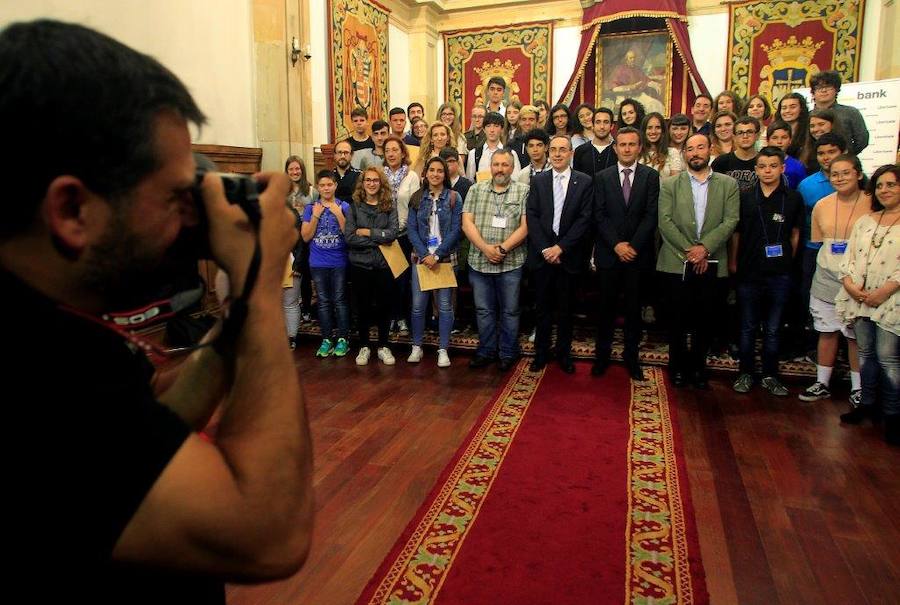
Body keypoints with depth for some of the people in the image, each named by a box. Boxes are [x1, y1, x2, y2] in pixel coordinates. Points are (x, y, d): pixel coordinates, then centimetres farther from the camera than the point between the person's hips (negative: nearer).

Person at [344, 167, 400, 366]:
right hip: (360, 264, 0)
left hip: (384, 264, 0)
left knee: (384, 305, 8)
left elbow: (393, 233, -11)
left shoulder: (389, 206, 3)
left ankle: (383, 346, 23)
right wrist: (378, 240, -12)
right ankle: (364, 346, 23)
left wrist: (366, 232, -12)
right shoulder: (354, 207, 2)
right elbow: (349, 237, -9)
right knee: (362, 306, 8)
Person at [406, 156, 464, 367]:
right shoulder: (417, 198, 7)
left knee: (445, 305, 0)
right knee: (418, 304, 1)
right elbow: (411, 229, 2)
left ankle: (443, 350, 10)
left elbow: (455, 230, -5)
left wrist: (437, 255, -13)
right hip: (421, 257, 2)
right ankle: (417, 347, 16)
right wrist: (425, 255, -11)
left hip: (446, 258, -1)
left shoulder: (453, 198, 1)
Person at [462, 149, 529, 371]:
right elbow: (467, 223, -1)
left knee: (509, 311, 8)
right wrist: (485, 248, -13)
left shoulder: (523, 192, 1)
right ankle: (486, 352, 25)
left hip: (511, 263, -2)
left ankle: (508, 354, 22)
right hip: (479, 261, 2)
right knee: (483, 310, 12)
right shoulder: (476, 190, 7)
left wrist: (502, 248, -16)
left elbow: (525, 227, -6)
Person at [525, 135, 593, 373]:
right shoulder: (538, 181, 6)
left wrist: (561, 247, -13)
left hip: (569, 255, -1)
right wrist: (545, 249, -10)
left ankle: (564, 352, 22)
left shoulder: (584, 182, 1)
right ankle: (541, 351, 21)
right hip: (542, 253, 1)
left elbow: (584, 219, -6)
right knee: (542, 307, 8)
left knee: (566, 307, 9)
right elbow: (531, 217, 0)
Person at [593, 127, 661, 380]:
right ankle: (602, 354, 17)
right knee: (606, 306, 6)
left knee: (634, 308, 7)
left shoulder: (651, 176, 3)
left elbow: (651, 215, -4)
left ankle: (631, 356, 19)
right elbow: (599, 215, -1)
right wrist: (617, 244, -12)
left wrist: (633, 245, -13)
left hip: (638, 254, 0)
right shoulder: (602, 177, 6)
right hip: (608, 253, 0)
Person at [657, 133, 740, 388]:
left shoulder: (728, 184, 8)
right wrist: (689, 251, -12)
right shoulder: (670, 185, 5)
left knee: (705, 319, 7)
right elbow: (665, 221, -5)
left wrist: (704, 248, -15)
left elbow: (730, 221, -2)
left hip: (711, 263, 1)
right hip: (677, 262, -1)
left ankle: (698, 366, 22)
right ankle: (678, 366, 20)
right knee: (678, 317, 5)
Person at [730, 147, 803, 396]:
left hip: (779, 274, 1)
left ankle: (770, 376, 21)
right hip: (749, 272, 0)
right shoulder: (744, 196, 1)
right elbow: (736, 232, 4)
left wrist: (787, 262, 6)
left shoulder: (793, 199, 3)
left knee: (773, 329, 9)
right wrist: (733, 262, 2)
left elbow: (795, 234, 9)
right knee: (748, 327, 9)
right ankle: (746, 374, 20)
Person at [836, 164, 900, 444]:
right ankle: (866, 403, 23)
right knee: (865, 353, 12)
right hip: (859, 299, 5)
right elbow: (849, 256, 11)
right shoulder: (865, 221, 15)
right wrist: (849, 283, -5)